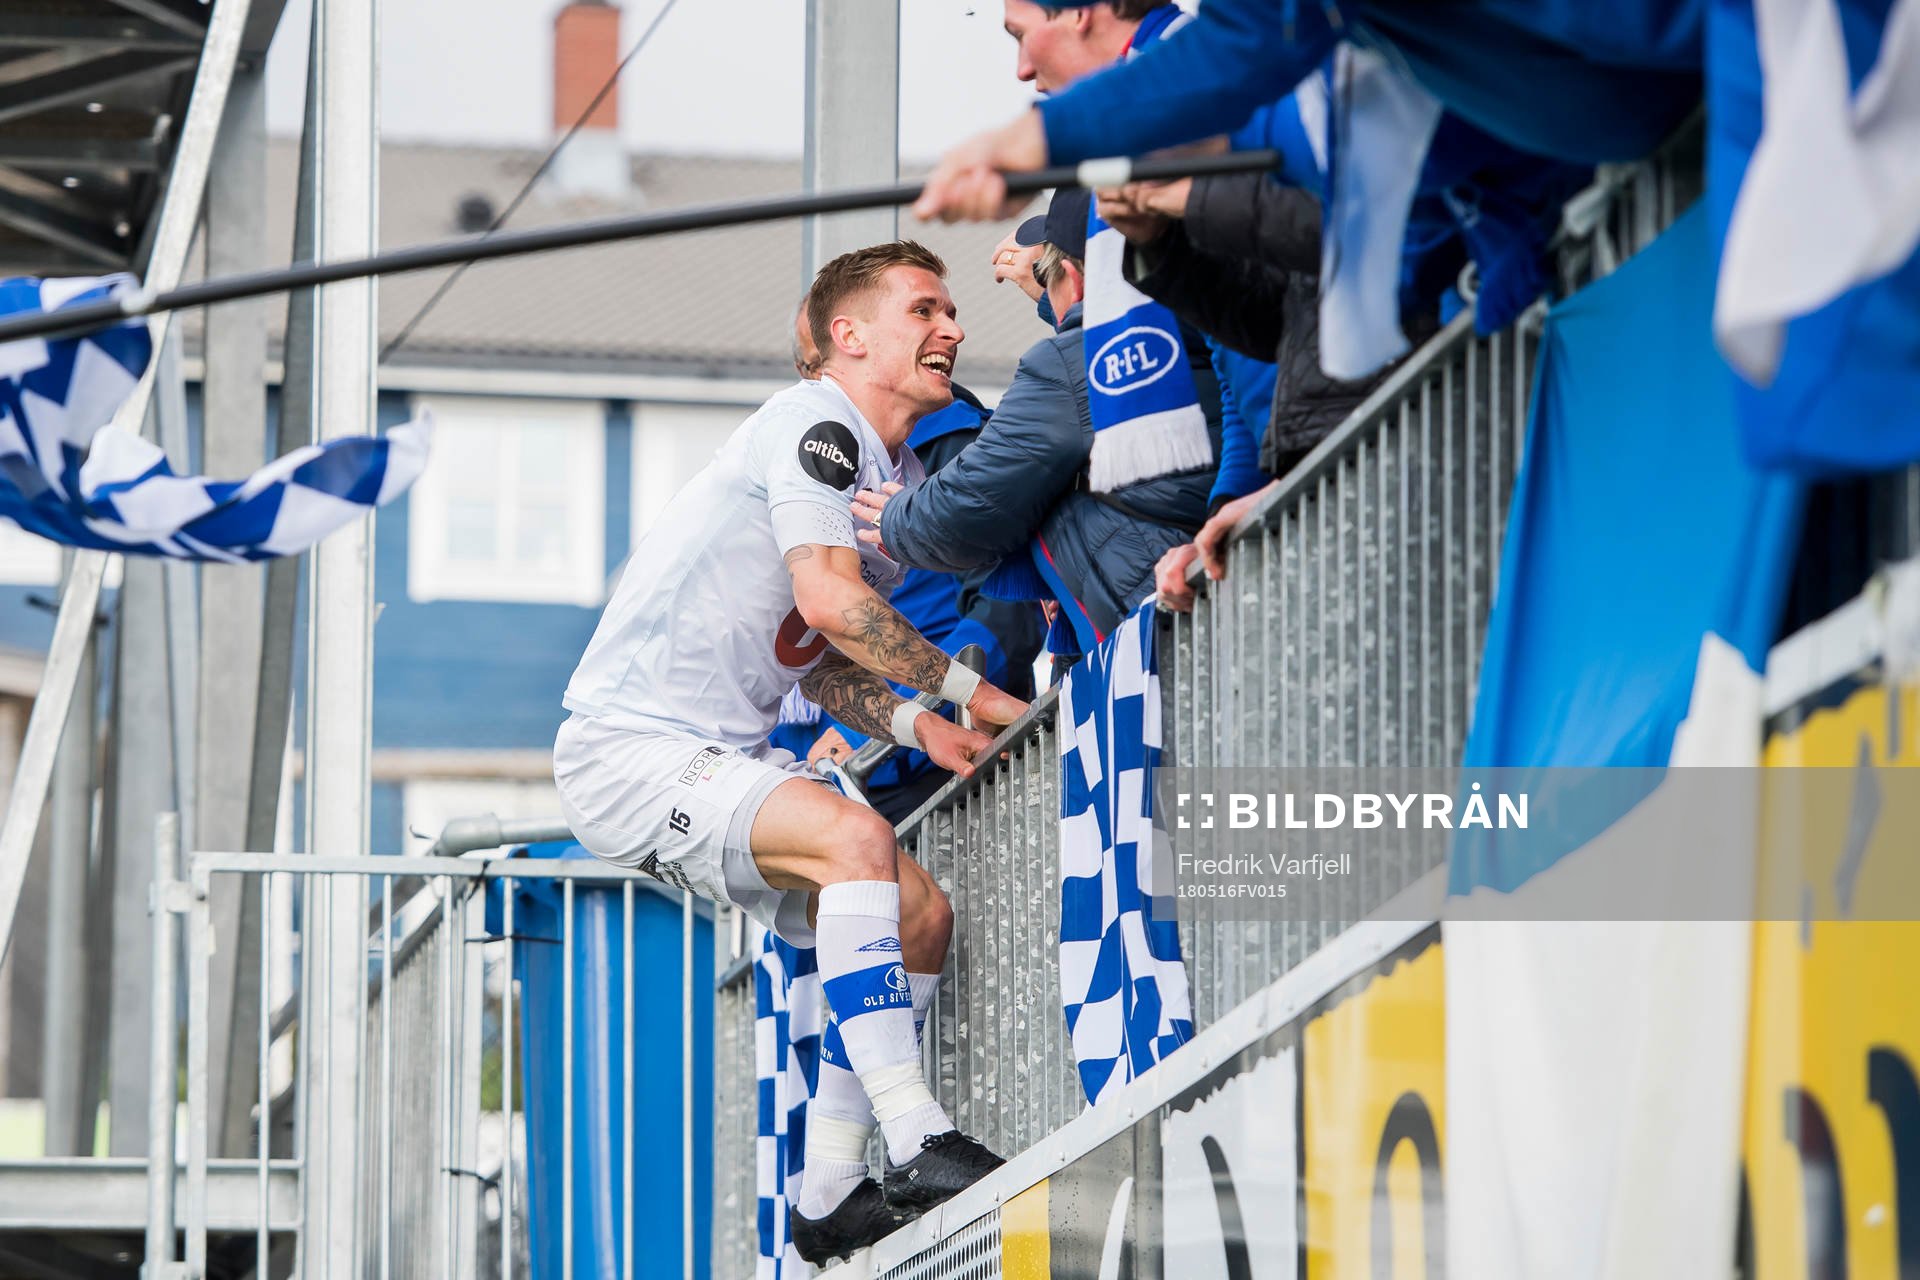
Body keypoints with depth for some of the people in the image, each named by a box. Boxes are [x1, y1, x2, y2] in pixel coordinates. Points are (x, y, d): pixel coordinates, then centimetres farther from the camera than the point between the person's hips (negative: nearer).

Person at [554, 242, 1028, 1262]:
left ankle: (832, 1198, 7)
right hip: (626, 747, -10)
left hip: (725, 763, 10)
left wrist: (910, 725, 1)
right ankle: (918, 1145, -32)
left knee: (921, 915, 1)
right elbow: (832, 600, -25)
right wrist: (967, 691, -16)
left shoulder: (907, 486, 17)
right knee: (856, 838, -30)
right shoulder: (816, 423, -13)